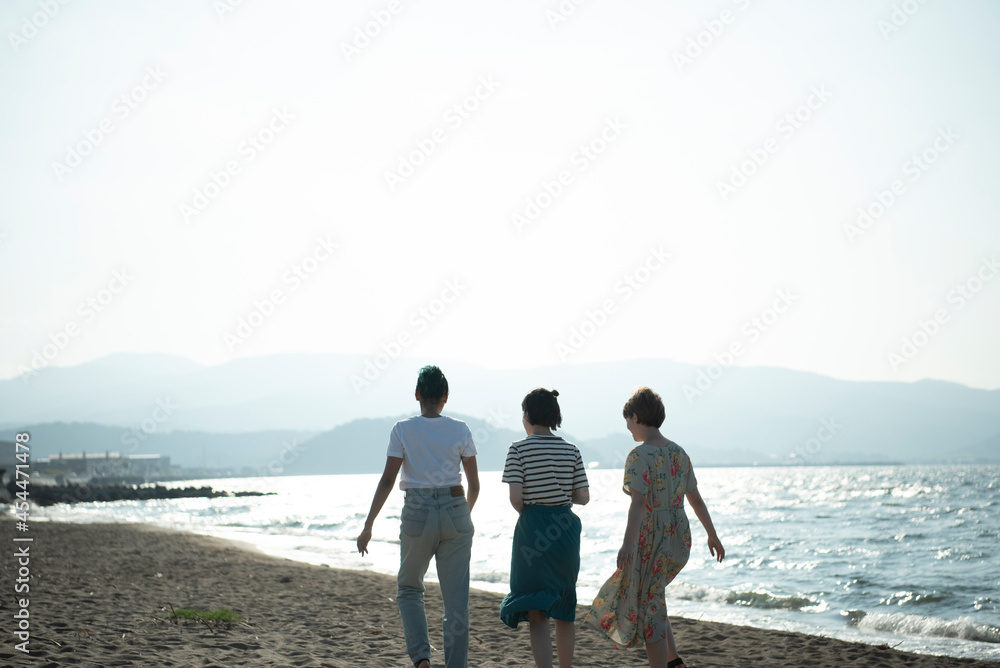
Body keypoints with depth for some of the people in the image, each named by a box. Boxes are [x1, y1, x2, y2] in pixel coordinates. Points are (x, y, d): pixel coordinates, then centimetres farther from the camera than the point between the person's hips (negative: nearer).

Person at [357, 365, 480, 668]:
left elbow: (387, 481, -7)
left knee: (408, 588, 19)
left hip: (417, 515, -1)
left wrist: (368, 526, -2)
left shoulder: (402, 430, -3)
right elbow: (474, 484, 7)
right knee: (456, 600, 6)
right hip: (455, 512, 1)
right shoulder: (460, 430, 2)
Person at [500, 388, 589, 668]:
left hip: (532, 529, -4)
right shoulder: (571, 451, 3)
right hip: (566, 529, 4)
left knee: (536, 615, 0)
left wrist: (525, 511, 6)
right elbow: (583, 497, 1)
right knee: (564, 609, 19)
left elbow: (515, 497, -14)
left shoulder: (519, 449, -7)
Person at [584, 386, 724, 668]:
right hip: (679, 539, 8)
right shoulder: (678, 453, 9)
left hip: (650, 540, -8)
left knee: (649, 613, 1)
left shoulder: (639, 456, -14)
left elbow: (638, 502, -27)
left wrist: (627, 544, -36)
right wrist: (712, 535, 26)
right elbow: (696, 499, 15)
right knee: (649, 596, 26)